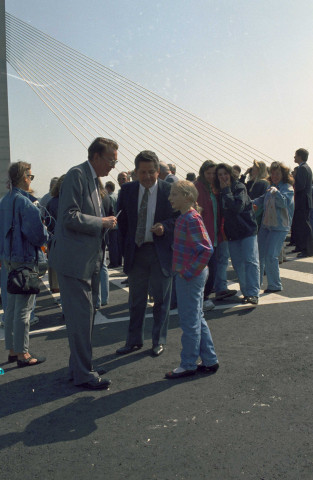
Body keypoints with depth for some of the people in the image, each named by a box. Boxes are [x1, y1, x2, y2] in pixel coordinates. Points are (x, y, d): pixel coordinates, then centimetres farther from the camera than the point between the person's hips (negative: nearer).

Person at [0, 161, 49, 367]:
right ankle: (22, 354, 9)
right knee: (23, 307, 0)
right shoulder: (26, 202, -18)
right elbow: (38, 234, -21)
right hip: (25, 259, -9)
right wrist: (47, 234, -1)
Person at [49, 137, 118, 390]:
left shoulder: (93, 179, 17)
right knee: (80, 316, -3)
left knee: (86, 314, 17)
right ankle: (84, 374, 10)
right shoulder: (77, 175, -13)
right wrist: (102, 223, -13)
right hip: (74, 258, -10)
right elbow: (70, 217, -22)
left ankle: (80, 367, 31)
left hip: (89, 259, 10)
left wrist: (105, 223, 9)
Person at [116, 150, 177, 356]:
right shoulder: (127, 190, 2)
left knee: (161, 299, 8)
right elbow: (122, 219, 10)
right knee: (136, 299, 13)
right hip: (136, 250, 3)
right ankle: (134, 340, 27)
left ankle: (159, 341, 24)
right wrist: (127, 243, 5)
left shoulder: (169, 190, -6)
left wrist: (165, 227, -19)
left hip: (161, 250, -2)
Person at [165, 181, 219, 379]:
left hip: (190, 277, -10)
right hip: (188, 275, 10)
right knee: (197, 319, 16)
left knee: (190, 322, 2)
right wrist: (184, 271, 13)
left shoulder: (192, 219, -18)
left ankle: (188, 365, 15)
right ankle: (210, 361, 27)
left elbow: (207, 249, -24)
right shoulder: (184, 217, 11)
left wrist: (189, 272, -19)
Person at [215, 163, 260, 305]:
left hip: (247, 230, -5)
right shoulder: (220, 191, 8)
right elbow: (222, 213, 11)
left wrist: (226, 191, -17)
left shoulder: (239, 187, -7)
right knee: (238, 264, 6)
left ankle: (253, 293, -12)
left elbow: (237, 207, -23)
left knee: (251, 261, -12)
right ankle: (246, 292, 15)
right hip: (231, 233, 5)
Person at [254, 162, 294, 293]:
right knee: (259, 254, 9)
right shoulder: (270, 187, 13)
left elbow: (284, 202, -23)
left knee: (271, 256, -10)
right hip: (265, 225, 7)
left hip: (279, 227, -7)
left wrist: (276, 192, -38)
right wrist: (252, 204, 3)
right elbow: (262, 200, 21)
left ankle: (275, 285, 5)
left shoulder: (288, 188, -8)